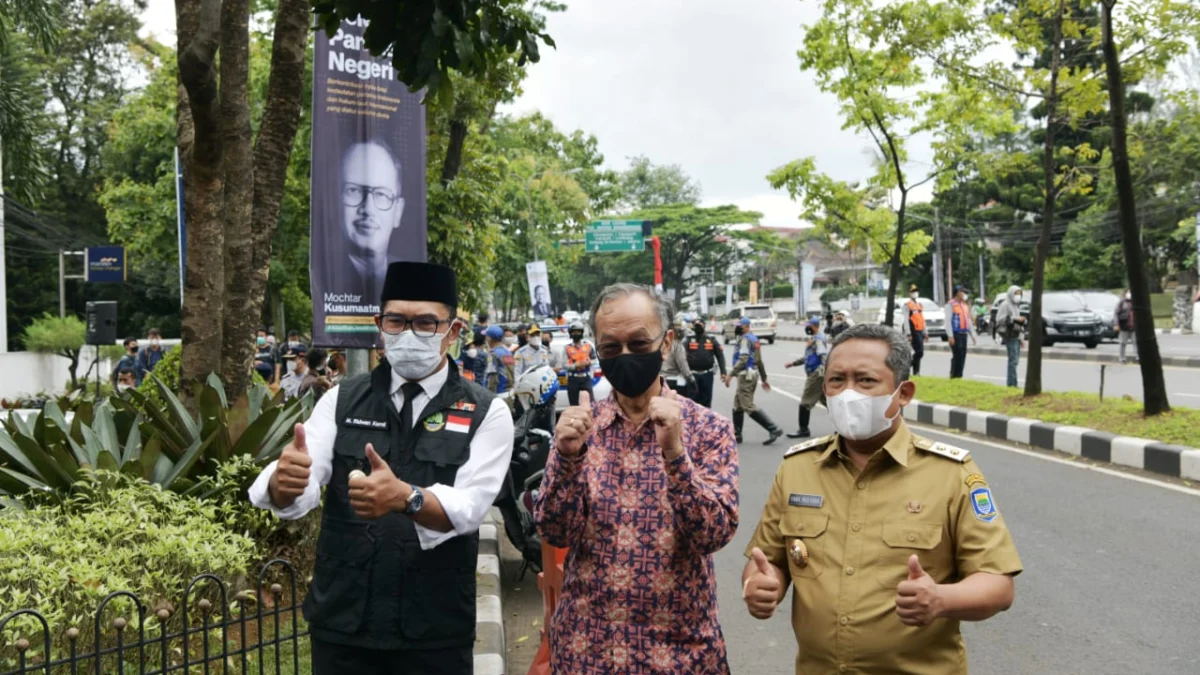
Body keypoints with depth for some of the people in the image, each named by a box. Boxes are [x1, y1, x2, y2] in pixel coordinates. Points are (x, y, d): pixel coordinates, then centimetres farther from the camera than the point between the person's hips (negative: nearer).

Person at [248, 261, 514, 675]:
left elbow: (469, 507, -18)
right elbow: (300, 491, -10)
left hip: (435, 633, -2)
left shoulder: (486, 413, -4)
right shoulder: (341, 400, 2)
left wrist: (405, 497, -37)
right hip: (341, 623, 2)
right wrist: (282, 482, -33)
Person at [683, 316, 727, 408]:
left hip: (707, 374, 1)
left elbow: (720, 356, 5)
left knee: (706, 398, 9)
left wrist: (723, 372, -2)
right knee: (694, 397, 3)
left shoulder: (712, 340, 5)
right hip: (693, 374, -1)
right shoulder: (689, 340, 1)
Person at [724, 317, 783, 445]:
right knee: (737, 405, 15)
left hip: (746, 375, -10)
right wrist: (764, 379, 27)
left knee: (748, 407, -11)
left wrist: (730, 374, -26)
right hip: (753, 373, 10)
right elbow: (760, 361, 23)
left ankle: (774, 429, -14)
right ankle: (736, 434, 19)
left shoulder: (745, 339, -12)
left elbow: (743, 359, -24)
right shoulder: (754, 338, 19)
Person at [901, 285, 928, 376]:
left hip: (920, 331, 8)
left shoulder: (920, 305, 18)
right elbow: (906, 320, -10)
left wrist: (926, 332, 17)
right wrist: (908, 334, -16)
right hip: (913, 332, -7)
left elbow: (923, 319, 21)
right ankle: (916, 371, -1)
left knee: (919, 352, 8)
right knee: (920, 352, -14)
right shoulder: (907, 305, -5)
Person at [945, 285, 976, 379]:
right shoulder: (951, 305, -5)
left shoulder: (965, 305, 18)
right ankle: (953, 376, -3)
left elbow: (968, 321, 22)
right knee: (958, 356, -10)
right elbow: (948, 321, -11)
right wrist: (950, 336, -18)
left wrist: (972, 335, 17)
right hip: (955, 334, -7)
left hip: (964, 334, 7)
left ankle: (959, 376, 13)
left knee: (962, 357, 7)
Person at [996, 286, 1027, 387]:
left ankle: (1012, 383, 11)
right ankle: (1012, 384, -11)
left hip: (1016, 336, 9)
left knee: (1015, 360, 7)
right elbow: (999, 319, -16)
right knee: (1013, 360, -12)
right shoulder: (1005, 305, -6)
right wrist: (1014, 318, -20)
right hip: (1010, 336, -9)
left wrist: (1021, 337, 20)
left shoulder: (1017, 306, 21)